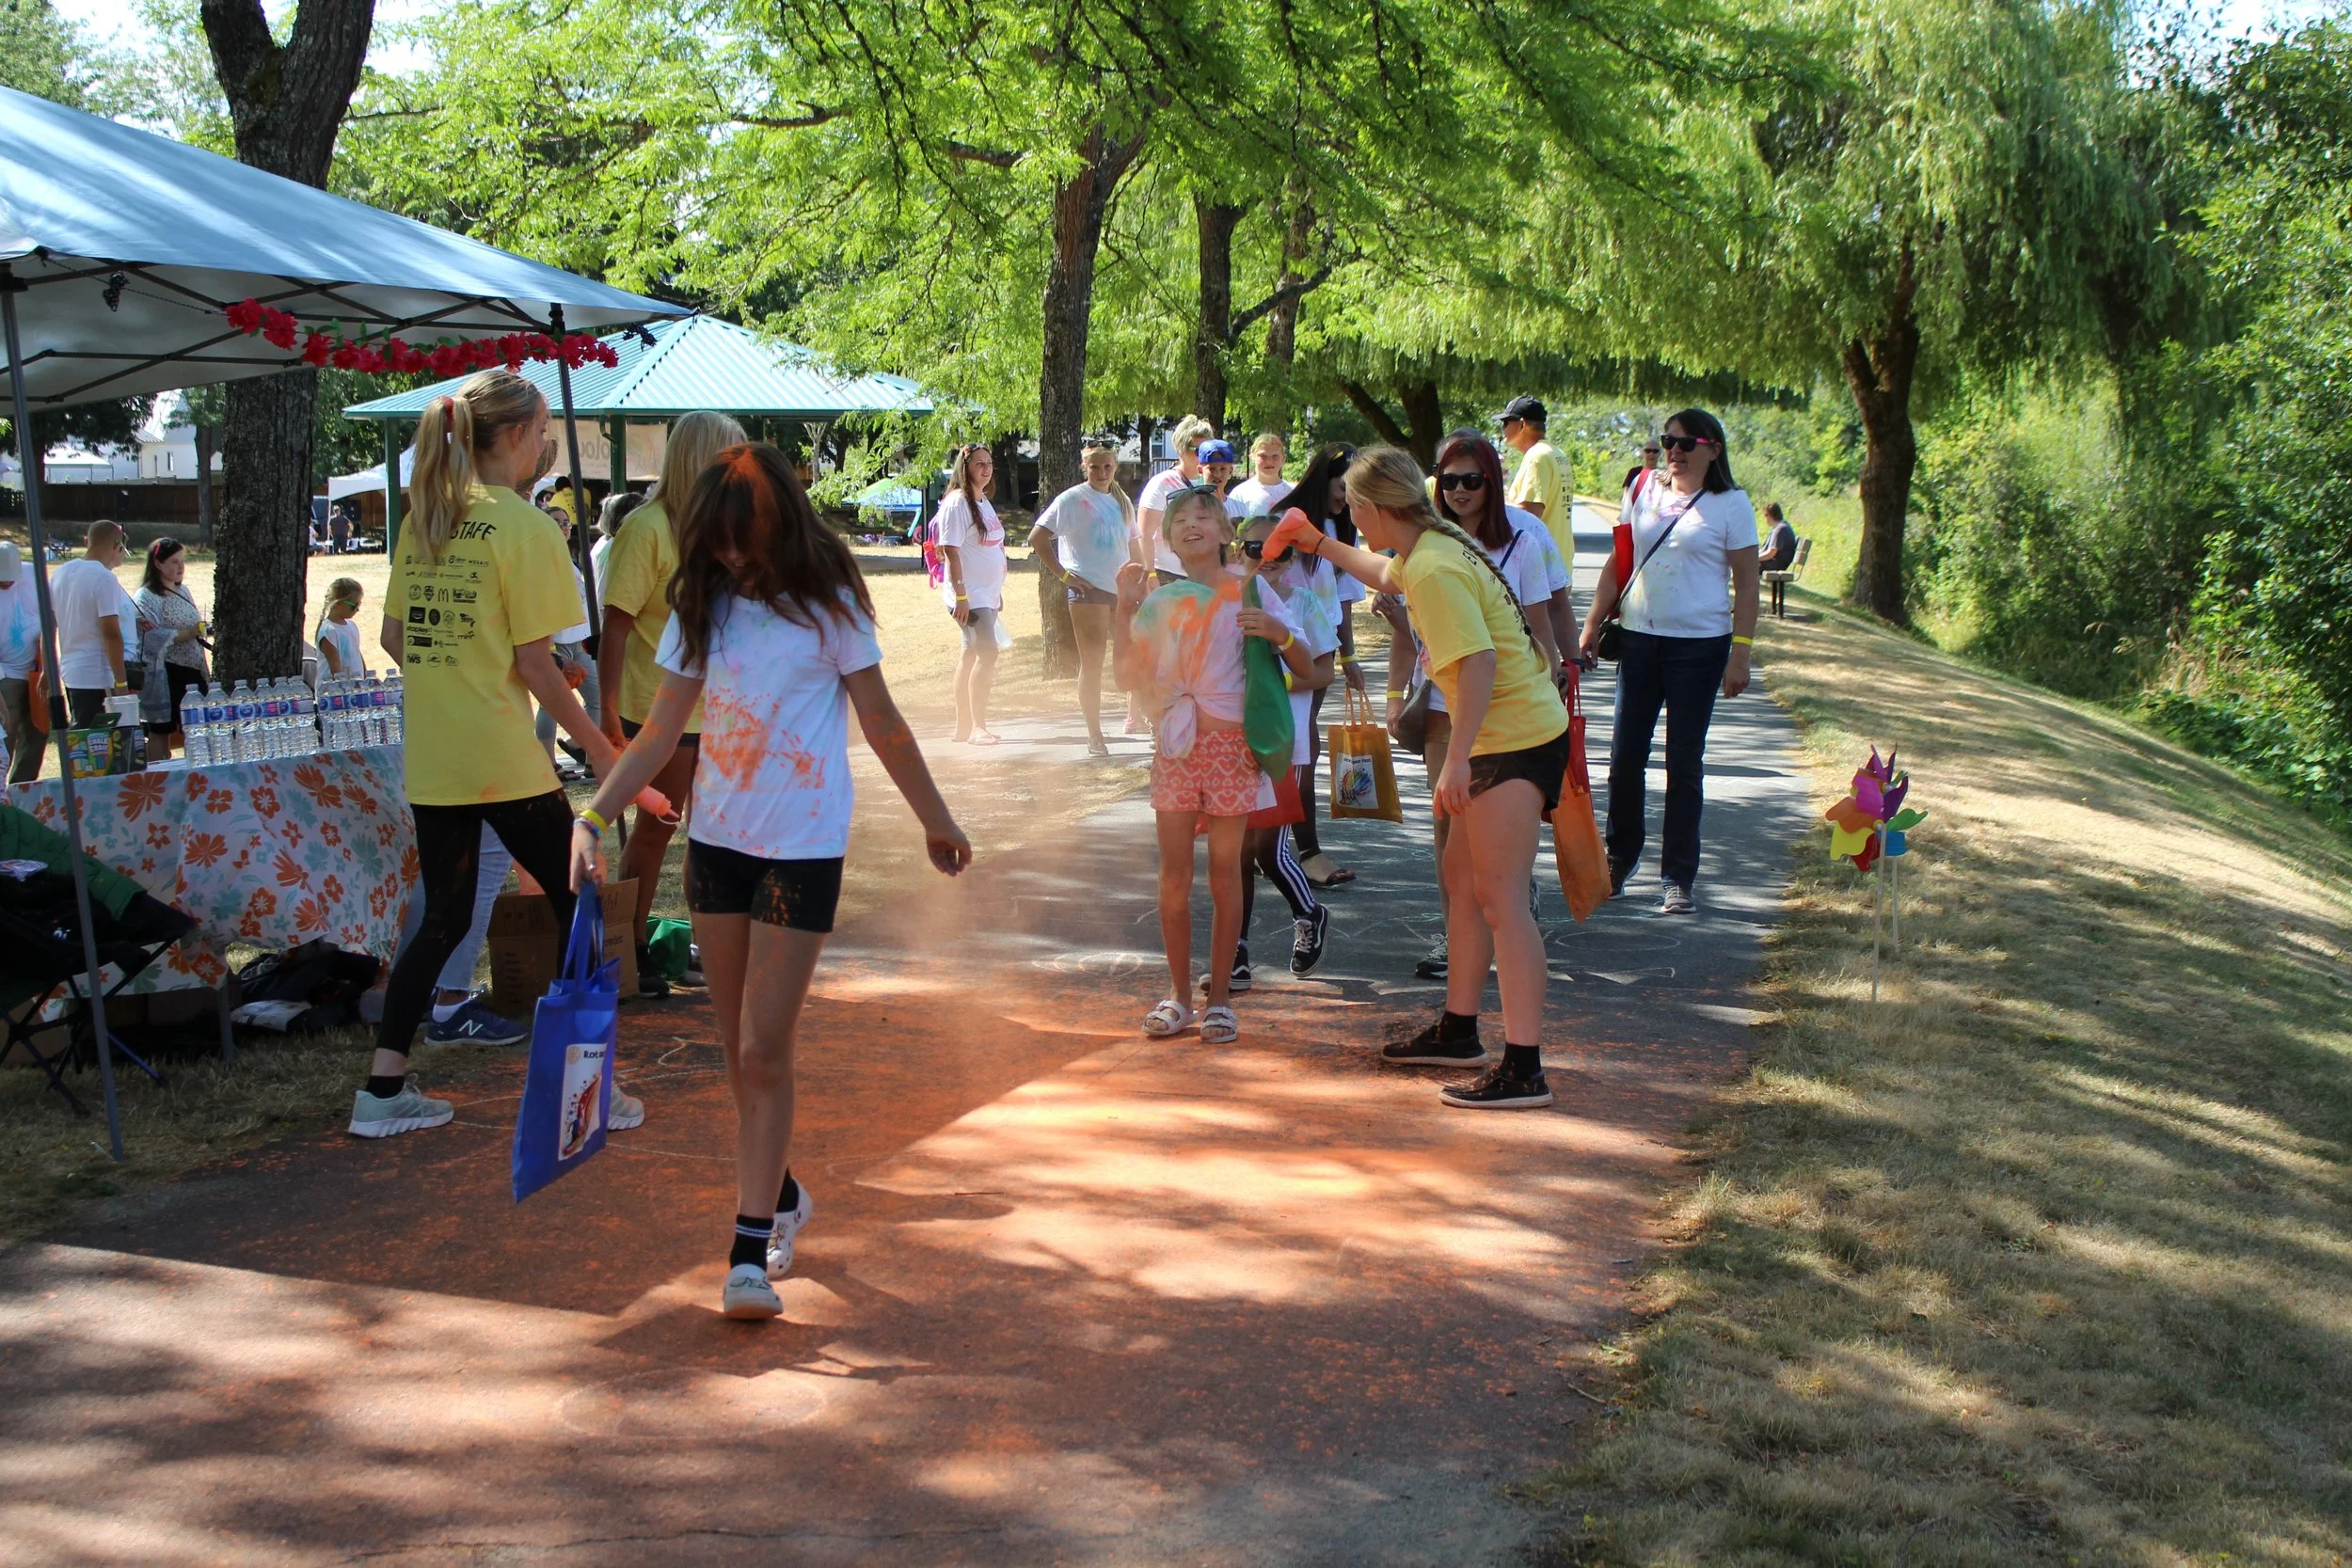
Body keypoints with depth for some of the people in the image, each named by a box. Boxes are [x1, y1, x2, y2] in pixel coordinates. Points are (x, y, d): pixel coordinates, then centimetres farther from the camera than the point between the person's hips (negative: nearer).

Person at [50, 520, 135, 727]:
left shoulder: (60, 574, 10)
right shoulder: (105, 579, -16)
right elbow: (111, 634, -20)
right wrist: (121, 683, -19)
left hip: (70, 675, 9)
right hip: (99, 679, -9)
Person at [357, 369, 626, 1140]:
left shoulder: (424, 518, 9)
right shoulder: (523, 526, -11)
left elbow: (394, 636, 13)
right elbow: (533, 663, -13)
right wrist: (600, 747, -6)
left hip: (431, 761, 7)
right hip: (504, 760, -7)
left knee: (443, 918, 16)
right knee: (578, 907, 7)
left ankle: (382, 1090, 14)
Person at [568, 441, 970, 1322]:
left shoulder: (825, 603, -6)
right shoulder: (703, 606, 6)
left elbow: (881, 722, 0)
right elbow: (662, 729, 7)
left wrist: (936, 819, 6)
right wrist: (593, 816, -3)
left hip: (802, 849, -5)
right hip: (717, 841, 5)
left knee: (764, 1053, -8)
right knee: (741, 1051, 13)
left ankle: (750, 1252, -5)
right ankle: (780, 1193, 34)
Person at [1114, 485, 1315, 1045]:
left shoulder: (1247, 589, 0)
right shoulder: (1159, 599, 8)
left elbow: (1307, 670, -2)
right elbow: (1129, 676, 1)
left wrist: (1279, 633, -22)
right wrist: (1124, 608, -4)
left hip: (1231, 743, -2)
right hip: (1175, 746, 2)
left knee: (1224, 872, 3)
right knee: (1174, 872, 2)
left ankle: (1220, 997, 11)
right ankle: (1179, 994, 13)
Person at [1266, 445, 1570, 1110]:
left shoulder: (1435, 571, -19)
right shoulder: (1434, 545, 13)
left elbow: (1479, 665, -28)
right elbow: (1387, 574, 38)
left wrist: (1457, 760, -29)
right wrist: (1321, 546, 46)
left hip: (1515, 740, -11)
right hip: (1508, 734, 11)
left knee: (1500, 898, -13)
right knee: (1462, 874, 18)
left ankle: (1523, 1068, -15)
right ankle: (1458, 1030, 29)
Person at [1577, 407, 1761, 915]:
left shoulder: (1730, 504, -1)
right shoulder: (1642, 494, 8)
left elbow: (1746, 583, -3)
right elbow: (1618, 564, 14)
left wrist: (1740, 653, -9)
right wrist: (1593, 624, 8)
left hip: (1700, 646, -3)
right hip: (1639, 639, 3)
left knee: (1684, 765, 1)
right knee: (1625, 757, 5)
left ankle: (1677, 878, 9)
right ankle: (1618, 858, 23)